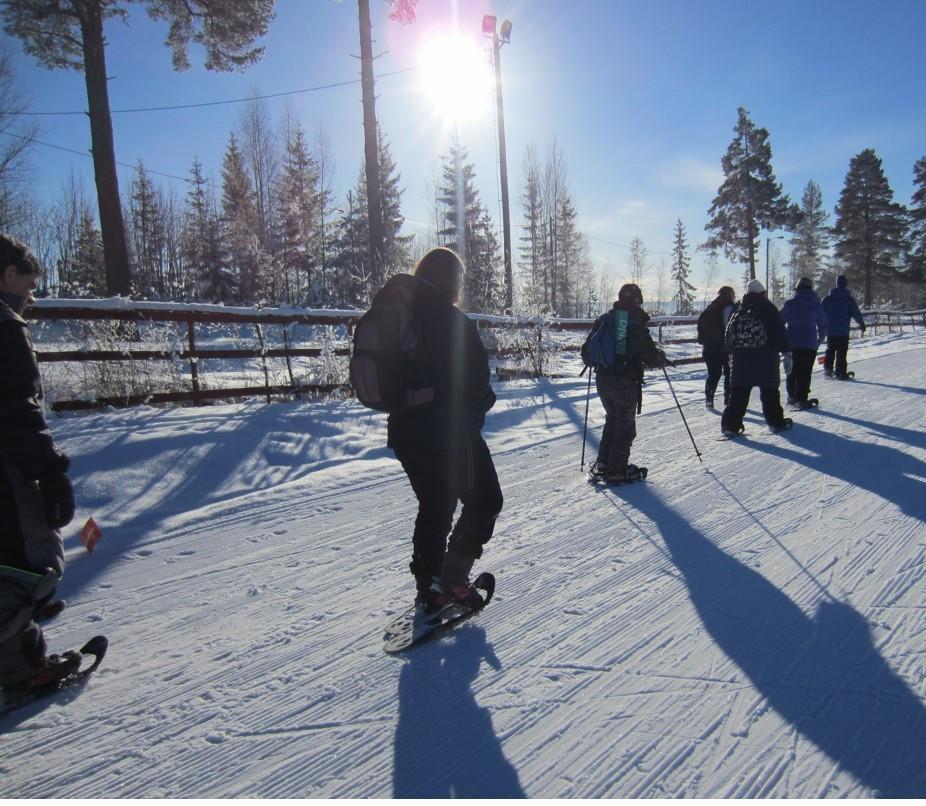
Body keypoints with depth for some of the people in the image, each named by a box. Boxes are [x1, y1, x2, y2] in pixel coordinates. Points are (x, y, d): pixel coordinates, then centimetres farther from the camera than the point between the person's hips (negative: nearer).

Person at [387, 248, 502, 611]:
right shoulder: (453, 321, -16)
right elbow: (477, 381, -14)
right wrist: (479, 408, 5)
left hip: (405, 432, 7)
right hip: (450, 434, -7)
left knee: (433, 507, 20)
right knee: (484, 500, 11)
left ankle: (428, 587, 25)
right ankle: (453, 577, 5)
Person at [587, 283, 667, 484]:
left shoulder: (603, 320, 5)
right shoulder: (636, 325, -14)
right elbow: (650, 355, -12)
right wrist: (661, 358, 9)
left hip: (602, 379, 6)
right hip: (625, 382, -6)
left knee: (612, 419, 21)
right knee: (625, 426, 6)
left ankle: (602, 464, 21)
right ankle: (617, 470, 7)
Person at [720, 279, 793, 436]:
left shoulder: (737, 312, 10)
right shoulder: (769, 310, -1)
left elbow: (729, 338, 13)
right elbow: (780, 333, -5)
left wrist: (732, 355, 22)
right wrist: (787, 353, -2)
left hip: (740, 360, 3)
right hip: (766, 361, -3)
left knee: (738, 394, 3)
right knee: (770, 393, 9)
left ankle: (730, 424, -2)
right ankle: (776, 421, 16)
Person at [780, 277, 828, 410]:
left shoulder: (789, 305, -5)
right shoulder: (816, 305, 1)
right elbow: (823, 324, 9)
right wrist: (821, 338, 27)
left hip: (792, 344, 0)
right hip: (810, 344, 0)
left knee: (792, 371, 12)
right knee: (805, 373, 3)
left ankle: (792, 397, 17)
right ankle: (801, 399, -1)